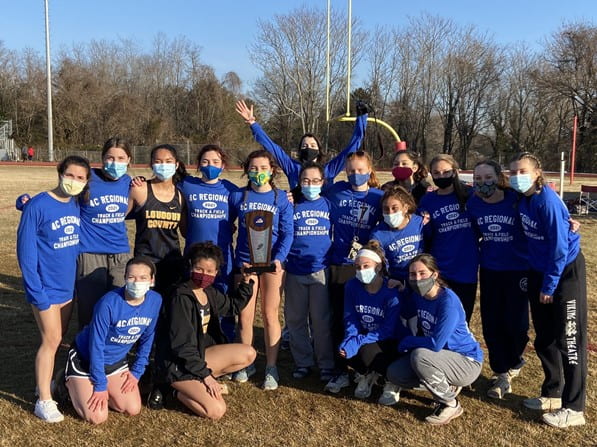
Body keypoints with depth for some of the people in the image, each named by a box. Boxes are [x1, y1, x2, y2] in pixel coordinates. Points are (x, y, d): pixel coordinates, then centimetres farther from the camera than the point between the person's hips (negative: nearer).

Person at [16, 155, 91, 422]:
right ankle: (44, 400, 13)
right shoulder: (37, 206, -16)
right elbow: (25, 251, -15)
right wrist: (36, 292, -16)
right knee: (51, 341, 0)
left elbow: (81, 243, 11)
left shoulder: (78, 205, 0)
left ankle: (45, 382, 34)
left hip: (69, 286, 5)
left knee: (58, 338, 16)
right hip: (46, 288, -5)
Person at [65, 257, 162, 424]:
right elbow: (96, 345, -24)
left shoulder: (155, 300, -15)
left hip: (116, 361, 6)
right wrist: (100, 385, -19)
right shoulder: (109, 303, -31)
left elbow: (147, 339, 0)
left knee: (133, 410, -1)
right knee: (97, 417, -11)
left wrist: (137, 371, 0)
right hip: (85, 358, -5)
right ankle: (70, 382, 15)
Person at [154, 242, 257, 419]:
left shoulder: (210, 293, 2)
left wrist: (246, 283, 7)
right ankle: (177, 391, 3)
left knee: (248, 354, 3)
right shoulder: (181, 298, -22)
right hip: (177, 364, -9)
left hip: (198, 354, 9)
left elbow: (233, 305, 22)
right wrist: (205, 374, -20)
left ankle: (198, 384, 5)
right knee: (216, 411, -21)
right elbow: (181, 345, -23)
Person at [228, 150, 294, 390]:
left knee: (270, 315, 4)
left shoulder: (282, 198, -1)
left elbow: (287, 233, -4)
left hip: (272, 261, -1)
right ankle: (246, 364, 23)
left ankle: (271, 368, 15)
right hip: (244, 260, 2)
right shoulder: (237, 196, 2)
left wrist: (279, 258, -17)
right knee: (245, 316, 6)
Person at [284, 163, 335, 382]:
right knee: (295, 319, 8)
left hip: (321, 270, -1)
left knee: (321, 320, 2)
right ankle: (302, 362, 22)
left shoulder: (329, 205, 5)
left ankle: (326, 364, 14)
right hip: (294, 271, 2)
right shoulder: (292, 205, 5)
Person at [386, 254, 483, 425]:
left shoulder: (448, 301, -27)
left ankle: (451, 405, -10)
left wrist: (407, 341, -15)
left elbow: (436, 344, -31)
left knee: (419, 356, -33)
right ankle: (447, 386, 11)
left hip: (467, 362, -8)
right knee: (394, 374, -5)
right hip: (444, 358, 8)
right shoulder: (418, 295, -3)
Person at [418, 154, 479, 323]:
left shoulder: (470, 195, 1)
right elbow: (426, 239, 4)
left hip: (467, 270, 0)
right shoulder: (427, 201, 3)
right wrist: (424, 225, -13)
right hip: (438, 272, 0)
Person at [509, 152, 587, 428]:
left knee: (569, 341, -1)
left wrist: (549, 285, -16)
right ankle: (552, 394, 29)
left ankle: (574, 409, 7)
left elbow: (559, 247, -21)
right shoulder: (522, 200, 1)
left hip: (566, 272, -8)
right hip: (539, 272, 8)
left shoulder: (547, 201, -22)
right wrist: (537, 280, 9)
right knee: (544, 339, 15)